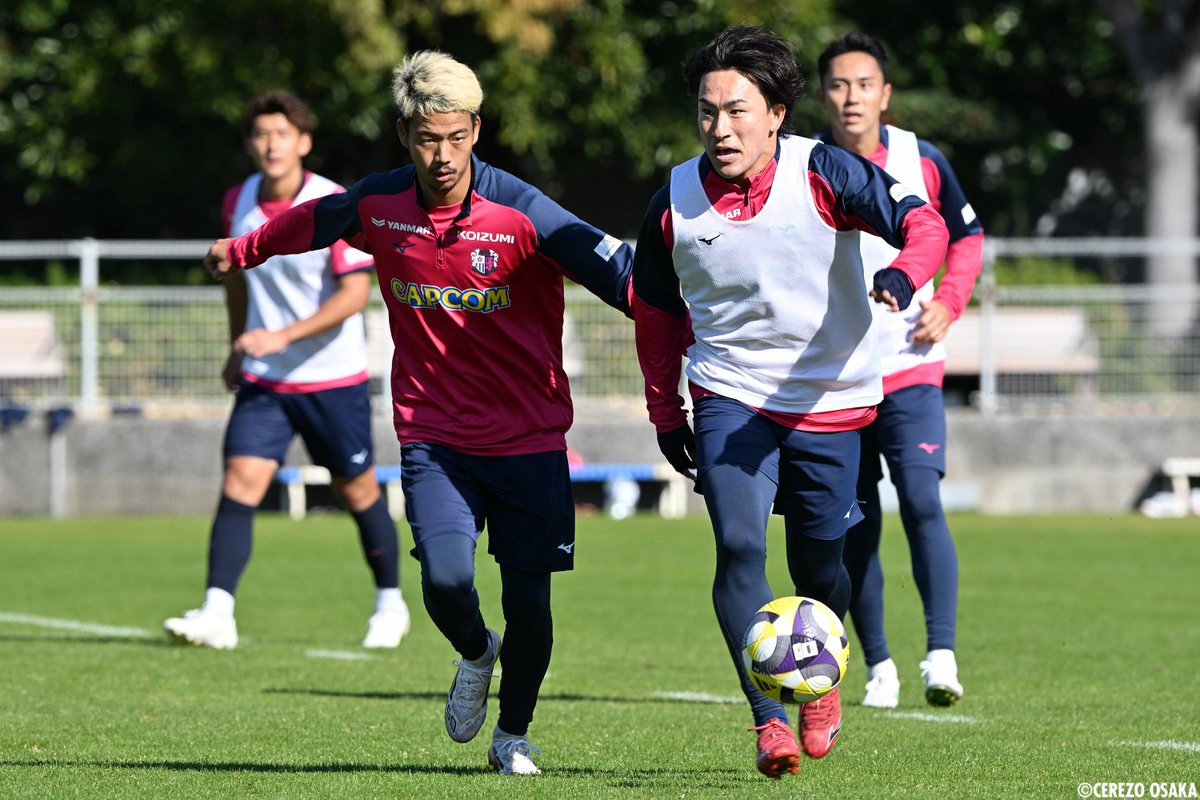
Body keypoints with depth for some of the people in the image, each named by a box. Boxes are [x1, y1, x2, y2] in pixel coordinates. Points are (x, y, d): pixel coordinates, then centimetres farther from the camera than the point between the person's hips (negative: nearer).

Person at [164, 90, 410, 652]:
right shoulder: (238, 204, 2)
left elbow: (355, 293, -20)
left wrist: (283, 336, -28)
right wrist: (238, 347, 23)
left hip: (333, 379, -4)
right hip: (263, 380, 4)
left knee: (358, 491, 9)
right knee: (240, 481, -12)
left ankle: (391, 605, 29)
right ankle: (217, 615, -19)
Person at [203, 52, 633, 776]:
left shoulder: (522, 214, -17)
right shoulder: (376, 206, -5)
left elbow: (620, 272, -19)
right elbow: (309, 223, 18)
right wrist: (242, 251, 34)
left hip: (529, 437, -2)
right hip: (433, 434, 2)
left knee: (528, 599, -1)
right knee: (445, 579, -17)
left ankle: (514, 736, 25)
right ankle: (474, 655, 20)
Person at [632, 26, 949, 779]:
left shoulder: (822, 173, -13)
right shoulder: (675, 202, -4)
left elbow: (923, 222, -17)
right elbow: (654, 310, 11)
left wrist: (903, 274, -39)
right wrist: (666, 414, 13)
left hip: (828, 401, -1)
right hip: (729, 398, 1)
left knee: (820, 566, 8)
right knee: (739, 547, -20)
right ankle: (770, 722, -19)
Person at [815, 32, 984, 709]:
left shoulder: (923, 162, -1)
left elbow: (967, 238, 12)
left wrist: (948, 303, -4)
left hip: (911, 372, -1)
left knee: (922, 505, -18)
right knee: (855, 531, 4)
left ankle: (942, 657, -20)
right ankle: (879, 666, 17)